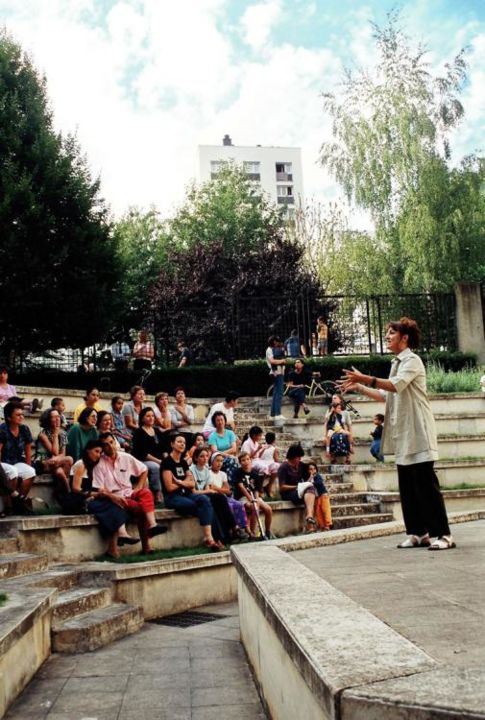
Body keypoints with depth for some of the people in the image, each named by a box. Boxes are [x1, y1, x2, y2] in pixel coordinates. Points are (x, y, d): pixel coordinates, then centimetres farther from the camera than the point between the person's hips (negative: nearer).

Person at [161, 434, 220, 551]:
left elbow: (192, 484, 11)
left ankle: (209, 538, -37)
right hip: (172, 498, -6)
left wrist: (180, 482, -8)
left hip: (186, 495, 6)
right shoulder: (167, 462, -7)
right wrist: (185, 482, 3)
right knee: (205, 507, -25)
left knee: (204, 499, -27)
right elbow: (170, 487, -12)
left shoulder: (183, 463, 14)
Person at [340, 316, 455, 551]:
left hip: (418, 433, -9)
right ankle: (418, 533, 14)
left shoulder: (412, 360, -8)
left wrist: (365, 378, -33)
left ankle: (443, 534, -5)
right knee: (408, 487, 8)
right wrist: (358, 388, 14)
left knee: (426, 484, -9)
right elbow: (386, 395, 22)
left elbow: (396, 385, -26)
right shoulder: (397, 363, 19)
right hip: (403, 435, 9)